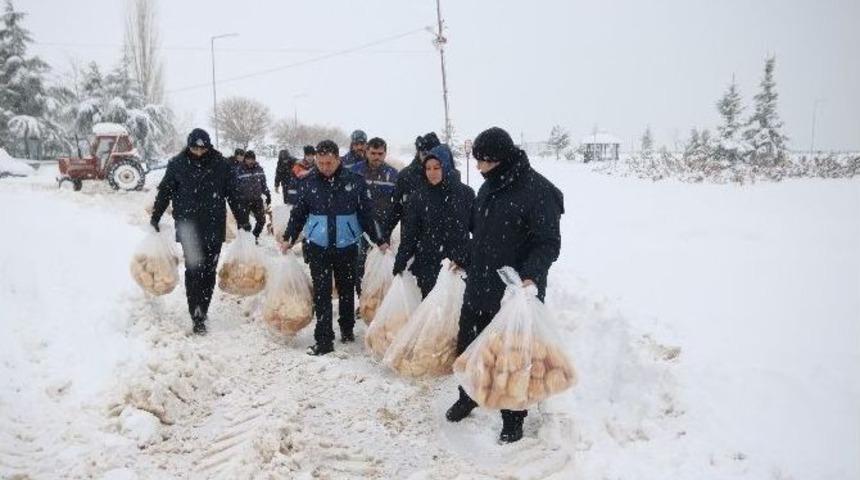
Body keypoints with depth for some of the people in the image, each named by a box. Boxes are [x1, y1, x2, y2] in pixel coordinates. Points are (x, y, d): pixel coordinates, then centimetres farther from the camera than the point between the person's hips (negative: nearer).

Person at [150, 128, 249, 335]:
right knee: (193, 271, -3)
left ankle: (202, 312, 17)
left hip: (214, 228, 1)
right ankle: (197, 317, -1)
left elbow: (234, 194, 5)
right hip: (188, 227, -1)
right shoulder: (177, 164, 0)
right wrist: (154, 219, 8)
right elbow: (164, 192, 8)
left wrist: (243, 221, 5)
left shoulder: (221, 165, 0)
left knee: (208, 272, 6)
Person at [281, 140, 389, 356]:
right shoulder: (309, 182, -1)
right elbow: (298, 213, 8)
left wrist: (378, 240, 3)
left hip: (346, 245, 0)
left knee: (346, 289, 14)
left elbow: (366, 213, 1)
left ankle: (347, 329, 33)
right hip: (318, 245, 0)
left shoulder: (354, 181, -5)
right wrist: (288, 238, 6)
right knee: (321, 293, 0)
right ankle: (324, 340, 5)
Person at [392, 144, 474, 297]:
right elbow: (409, 234, 3)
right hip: (427, 266, 1)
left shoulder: (466, 194, -2)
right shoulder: (419, 197, 1)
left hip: (458, 266, 0)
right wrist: (399, 264, -1)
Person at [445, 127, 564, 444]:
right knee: (467, 345, 18)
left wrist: (532, 275, -31)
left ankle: (513, 418, 25)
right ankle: (468, 397, 42)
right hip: (479, 286, 7)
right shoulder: (489, 187, 8)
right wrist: (464, 261, 18)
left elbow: (549, 243, -18)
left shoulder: (538, 191, -16)